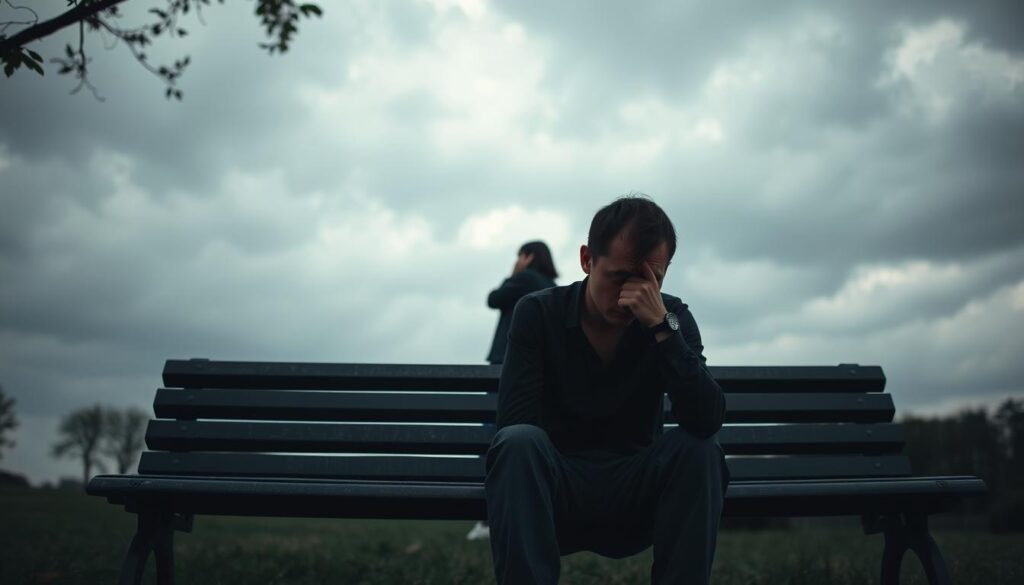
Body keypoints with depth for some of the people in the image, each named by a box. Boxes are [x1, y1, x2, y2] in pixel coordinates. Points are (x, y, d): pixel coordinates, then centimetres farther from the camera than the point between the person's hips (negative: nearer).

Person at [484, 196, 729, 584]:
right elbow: (514, 424, -14)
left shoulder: (673, 318, -3)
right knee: (518, 442, -31)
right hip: (557, 491, -1)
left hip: (634, 497, 1)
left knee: (698, 450, -27)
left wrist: (662, 327, -26)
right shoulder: (537, 313, -6)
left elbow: (708, 422, -18)